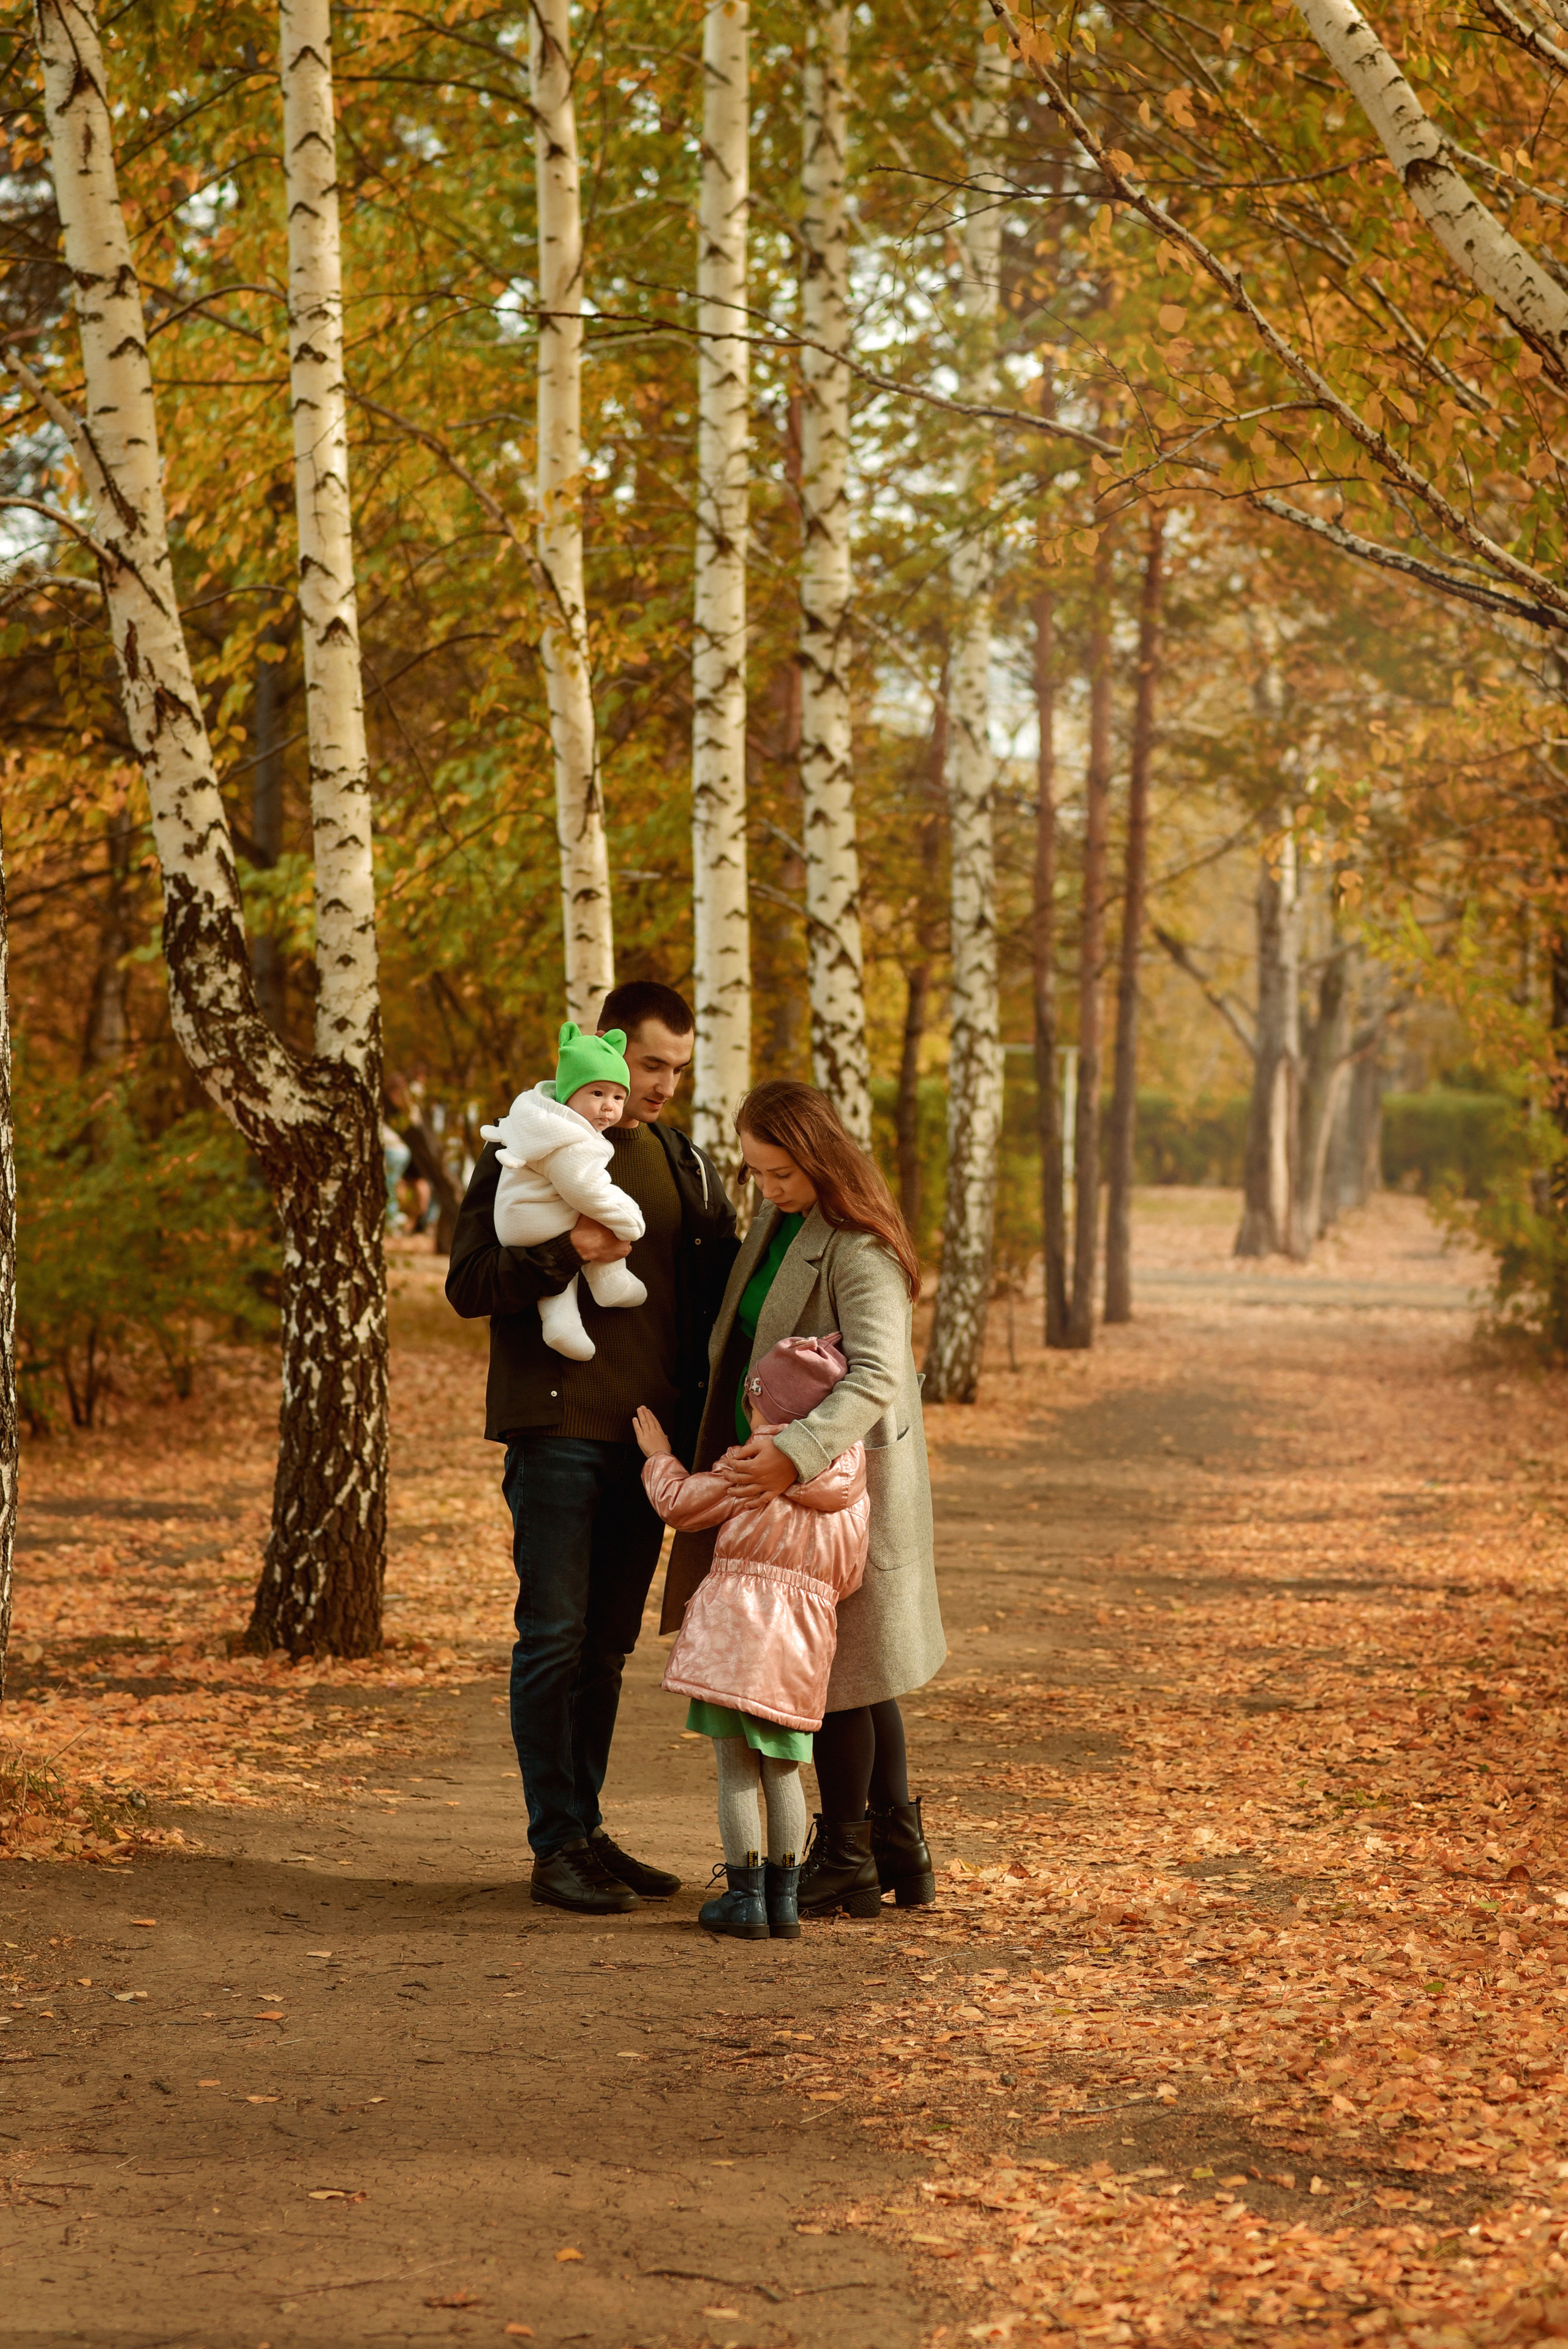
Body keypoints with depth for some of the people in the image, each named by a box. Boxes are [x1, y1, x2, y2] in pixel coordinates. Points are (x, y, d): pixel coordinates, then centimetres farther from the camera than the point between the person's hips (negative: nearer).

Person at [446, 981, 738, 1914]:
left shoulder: (685, 1164, 15)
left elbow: (720, 1293, 19)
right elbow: (468, 1283, -7)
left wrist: (699, 1417, 2)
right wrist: (562, 1255, -22)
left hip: (647, 1437, 5)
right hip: (559, 1430, -5)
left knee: (608, 1645, 10)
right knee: (555, 1637, -5)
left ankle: (588, 1830, 17)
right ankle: (557, 1846, -1)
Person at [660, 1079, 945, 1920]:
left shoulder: (859, 1251, -21)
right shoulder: (775, 1222, 8)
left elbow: (875, 1378, -33)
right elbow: (741, 1345, 20)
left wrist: (794, 1454, -45)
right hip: (781, 1474, 9)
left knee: (835, 1668, -1)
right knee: (857, 1667, 15)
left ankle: (845, 1857, 11)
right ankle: (899, 1846, 25)